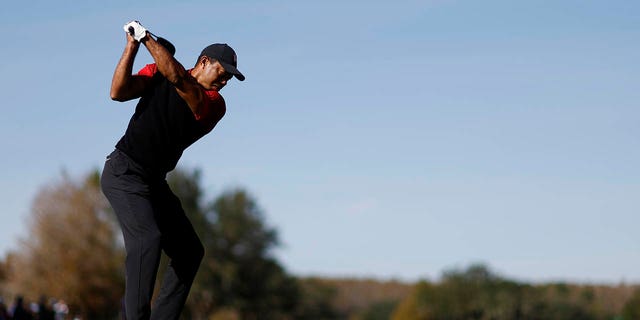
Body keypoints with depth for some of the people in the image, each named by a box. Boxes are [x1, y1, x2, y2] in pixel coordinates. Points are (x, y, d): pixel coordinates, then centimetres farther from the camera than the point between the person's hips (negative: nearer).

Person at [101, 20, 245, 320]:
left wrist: (146, 37, -15)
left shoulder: (215, 106, -1)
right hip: (124, 172, -6)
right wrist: (133, 45, -17)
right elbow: (118, 92, -14)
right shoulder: (158, 74, -2)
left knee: (190, 250, 4)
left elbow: (176, 77, -18)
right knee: (148, 237, -25)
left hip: (154, 182, 6)